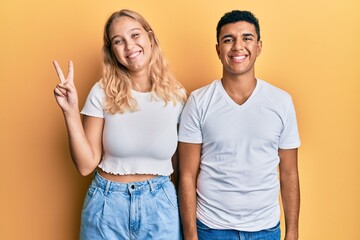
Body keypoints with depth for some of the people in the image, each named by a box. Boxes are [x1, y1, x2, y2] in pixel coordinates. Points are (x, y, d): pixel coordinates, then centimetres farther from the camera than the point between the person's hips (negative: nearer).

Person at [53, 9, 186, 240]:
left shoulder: (177, 95, -5)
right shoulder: (103, 93, -8)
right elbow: (86, 165, -7)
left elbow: (182, 163, 5)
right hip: (107, 203, 0)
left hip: (160, 203, 0)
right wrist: (71, 112, -16)